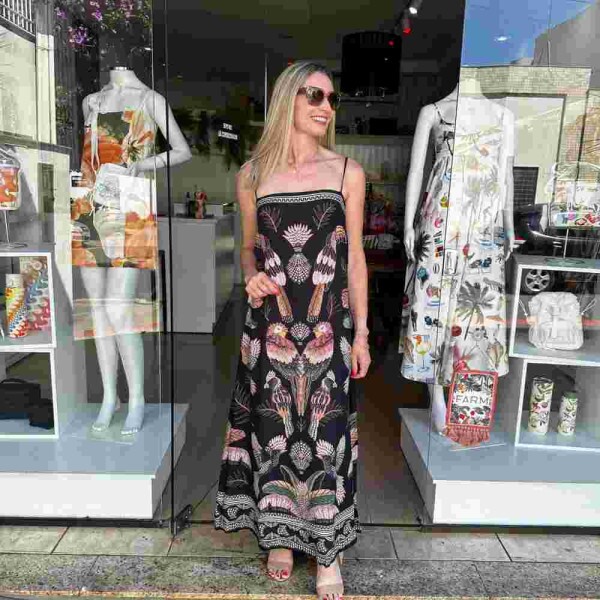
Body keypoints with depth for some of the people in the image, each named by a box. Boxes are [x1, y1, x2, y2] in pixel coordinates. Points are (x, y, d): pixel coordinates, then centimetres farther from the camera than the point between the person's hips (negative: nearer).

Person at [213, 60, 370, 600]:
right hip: (270, 325, 1)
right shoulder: (253, 174, 4)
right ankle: (280, 534, 33)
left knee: (326, 431, 5)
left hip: (329, 326, -1)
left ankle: (328, 550, 24)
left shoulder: (347, 172, 2)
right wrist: (252, 277, -9)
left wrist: (361, 333, -1)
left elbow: (355, 257, 2)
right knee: (274, 428, 10)